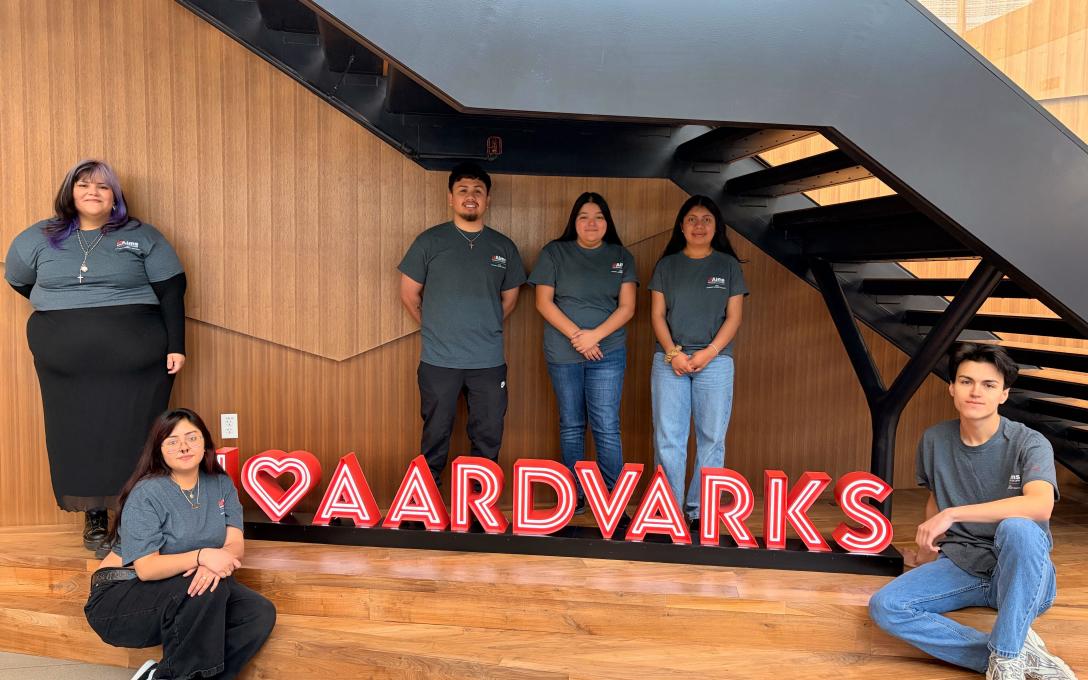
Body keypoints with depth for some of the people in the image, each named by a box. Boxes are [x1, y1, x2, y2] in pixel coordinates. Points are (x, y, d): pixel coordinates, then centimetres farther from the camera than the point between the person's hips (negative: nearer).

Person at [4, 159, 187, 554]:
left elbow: (171, 293, -1)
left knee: (132, 438, 0)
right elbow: (18, 282, 23)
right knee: (79, 438, 6)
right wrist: (60, 314, 17)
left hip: (135, 360, -2)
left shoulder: (142, 237, 3)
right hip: (67, 363, 2)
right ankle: (94, 517, 18)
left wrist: (175, 346, -7)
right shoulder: (39, 238, 9)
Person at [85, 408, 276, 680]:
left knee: (261, 613, -16)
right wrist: (201, 556, -37)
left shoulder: (221, 485, 1)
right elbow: (145, 568, -22)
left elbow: (235, 544, -9)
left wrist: (215, 564, -32)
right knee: (208, 591, -32)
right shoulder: (147, 493, -15)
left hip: (183, 593, 6)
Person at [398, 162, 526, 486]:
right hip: (439, 360, -2)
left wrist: (484, 327, 11)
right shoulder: (429, 241, -1)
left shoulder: (504, 247, 6)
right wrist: (435, 328, 7)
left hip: (489, 361, 2)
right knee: (436, 434, 10)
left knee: (489, 435, 10)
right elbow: (409, 293, 5)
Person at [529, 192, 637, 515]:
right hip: (562, 353, 0)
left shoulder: (621, 256, 8)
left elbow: (627, 307, 2)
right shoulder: (554, 253, 5)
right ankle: (575, 495, 18)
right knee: (571, 425, 8)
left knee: (606, 427, -4)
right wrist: (576, 335, -12)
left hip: (608, 352, 0)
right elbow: (543, 302, -2)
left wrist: (595, 335, -13)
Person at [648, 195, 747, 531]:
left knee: (711, 439, -1)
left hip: (714, 361, 0)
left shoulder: (728, 265, 8)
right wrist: (673, 353, -10)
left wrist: (708, 353, -11)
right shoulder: (667, 265, 10)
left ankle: (698, 510, 7)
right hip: (669, 359, 1)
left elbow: (733, 317, 3)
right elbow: (657, 314, 5)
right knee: (667, 438, -2)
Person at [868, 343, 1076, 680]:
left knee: (1017, 528, -38)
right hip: (959, 567, 4)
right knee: (884, 606, -22)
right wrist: (928, 545, 7)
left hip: (1022, 575, -4)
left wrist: (952, 515, -34)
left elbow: (1040, 505, -32)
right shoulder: (934, 440, 3)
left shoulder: (1029, 444, -11)